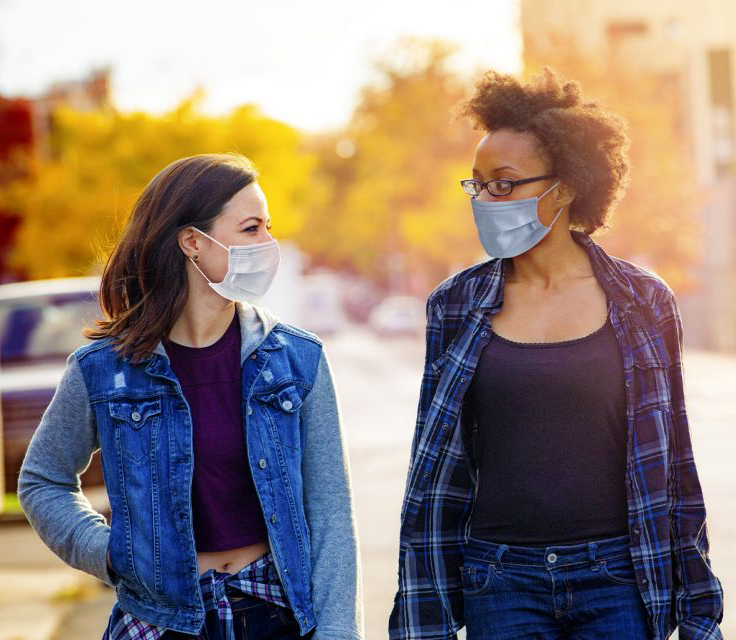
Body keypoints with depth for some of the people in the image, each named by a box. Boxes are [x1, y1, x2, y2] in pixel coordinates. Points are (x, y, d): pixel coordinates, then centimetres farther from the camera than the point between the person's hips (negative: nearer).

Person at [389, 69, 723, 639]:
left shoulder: (643, 301, 1)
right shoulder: (458, 305, 3)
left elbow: (672, 459, 6)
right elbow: (435, 466, 6)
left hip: (618, 579, 0)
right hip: (501, 584, 1)